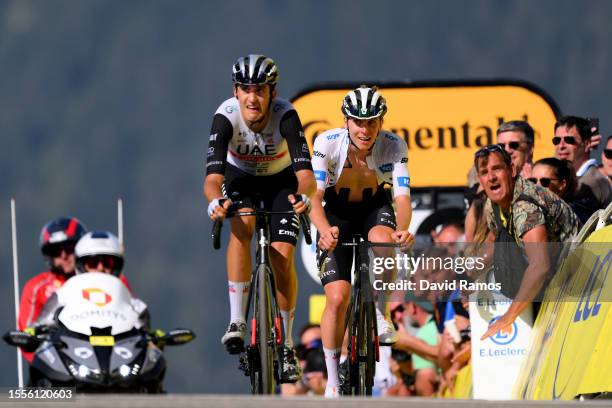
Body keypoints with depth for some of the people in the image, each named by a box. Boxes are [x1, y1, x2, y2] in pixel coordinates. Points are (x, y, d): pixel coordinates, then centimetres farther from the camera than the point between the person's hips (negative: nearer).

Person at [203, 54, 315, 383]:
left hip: (281, 181, 0)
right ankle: (237, 322, -27)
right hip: (241, 178, 0)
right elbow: (213, 175, -41)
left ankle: (286, 343, 4)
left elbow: (305, 171, -43)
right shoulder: (226, 118, -32)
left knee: (282, 257, -14)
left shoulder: (285, 115, -33)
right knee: (242, 227, -31)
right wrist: (215, 201, -62)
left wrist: (303, 195, -65)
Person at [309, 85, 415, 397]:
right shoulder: (328, 143, -25)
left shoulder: (394, 147, -23)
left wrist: (402, 229, -49)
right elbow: (314, 195, -30)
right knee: (337, 297, -15)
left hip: (375, 208, 1)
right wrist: (325, 230, -50)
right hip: (337, 213, -1)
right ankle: (332, 381, 1)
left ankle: (381, 315, -12)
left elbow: (402, 197, -27)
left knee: (382, 241, -37)